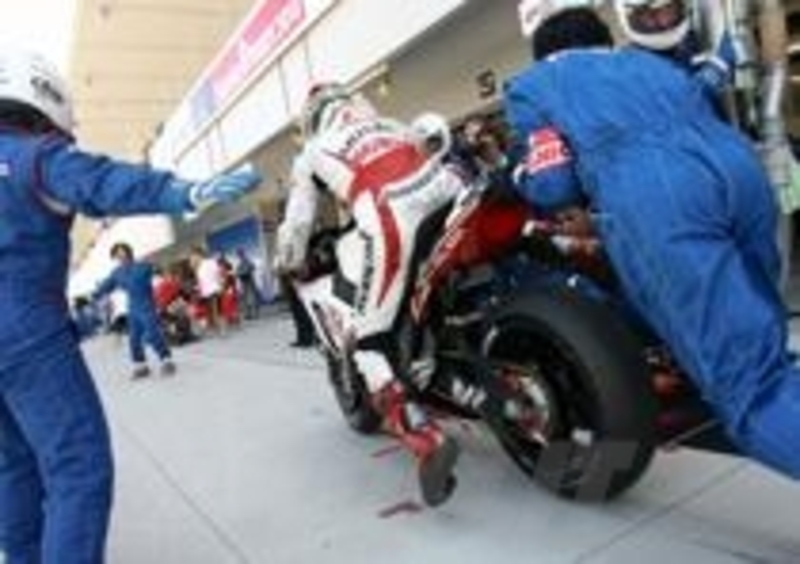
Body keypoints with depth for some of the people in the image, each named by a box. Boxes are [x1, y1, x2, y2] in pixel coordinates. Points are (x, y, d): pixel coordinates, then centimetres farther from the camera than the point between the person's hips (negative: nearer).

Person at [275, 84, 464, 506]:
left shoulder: (313, 153, 25)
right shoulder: (393, 126, 35)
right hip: (449, 198, 5)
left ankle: (427, 443, -13)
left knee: (370, 341, 1)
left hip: (389, 220, -4)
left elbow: (295, 227, 24)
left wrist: (289, 268, 40)